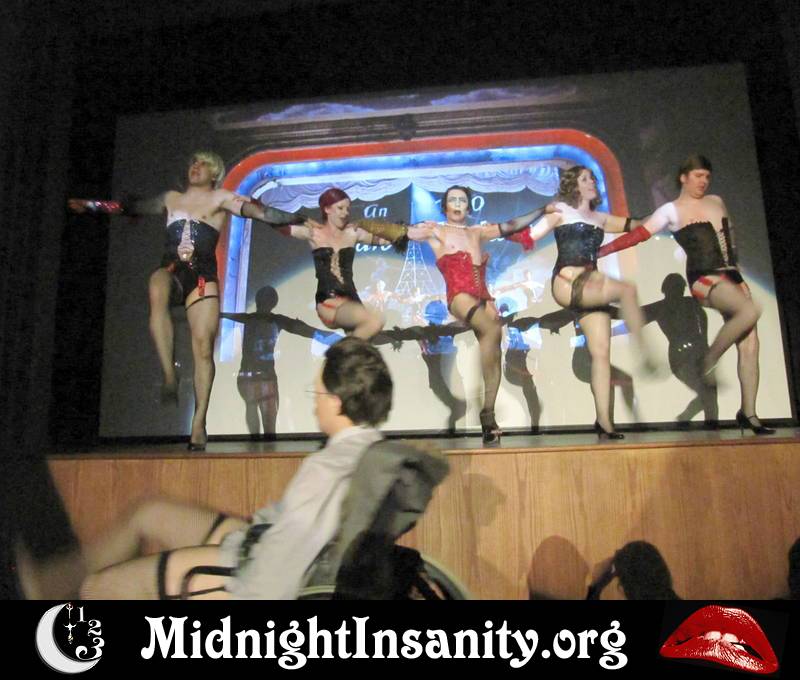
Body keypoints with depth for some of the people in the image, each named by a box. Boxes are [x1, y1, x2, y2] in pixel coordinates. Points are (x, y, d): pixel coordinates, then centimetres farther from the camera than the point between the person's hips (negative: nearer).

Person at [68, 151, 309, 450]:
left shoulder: (220, 198, 15)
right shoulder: (172, 198, 25)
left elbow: (255, 209, 3)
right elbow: (131, 207, 34)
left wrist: (294, 218, -9)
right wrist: (90, 205, 36)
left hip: (202, 276, -2)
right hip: (171, 271, 2)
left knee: (203, 345, -11)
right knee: (157, 291, -37)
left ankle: (199, 422, -6)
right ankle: (169, 376, -36)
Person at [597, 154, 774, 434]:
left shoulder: (716, 201, 17)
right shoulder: (672, 210, 0)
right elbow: (638, 235, -7)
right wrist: (601, 250, -14)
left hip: (732, 275, 6)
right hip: (703, 278, -6)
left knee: (749, 345, -2)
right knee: (750, 311, -32)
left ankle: (748, 413, 4)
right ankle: (709, 360, -9)